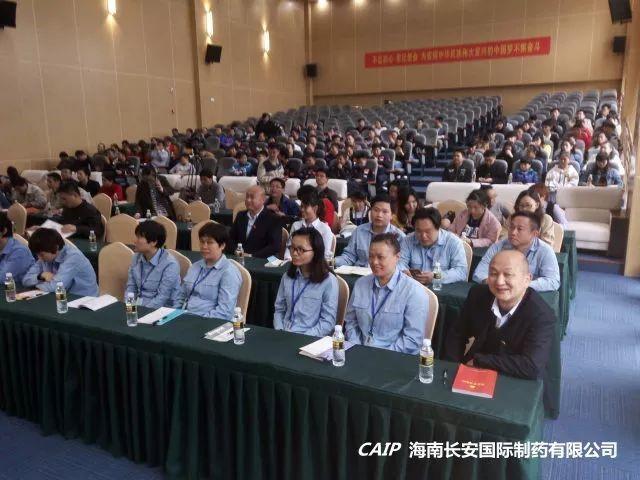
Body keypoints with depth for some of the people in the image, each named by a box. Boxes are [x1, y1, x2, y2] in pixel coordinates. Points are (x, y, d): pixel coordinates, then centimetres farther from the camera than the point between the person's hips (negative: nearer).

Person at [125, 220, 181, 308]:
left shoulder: (170, 265, -16)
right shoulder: (136, 257, 5)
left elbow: (162, 299, -17)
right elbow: (131, 288, 11)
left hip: (160, 310, -5)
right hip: (136, 306, 6)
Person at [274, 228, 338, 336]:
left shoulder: (328, 281, -7)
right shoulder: (287, 276, 10)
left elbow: (328, 322, -8)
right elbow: (279, 310, 14)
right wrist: (280, 333, -3)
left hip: (311, 340, -4)